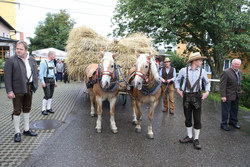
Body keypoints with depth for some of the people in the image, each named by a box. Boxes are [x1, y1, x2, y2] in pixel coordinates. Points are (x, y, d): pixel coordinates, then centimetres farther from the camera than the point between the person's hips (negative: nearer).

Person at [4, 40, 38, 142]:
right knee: (17, 111, 2)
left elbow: (35, 73, 14)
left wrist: (35, 85, 5)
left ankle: (26, 130, 29)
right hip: (17, 89, -5)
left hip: (29, 89, 5)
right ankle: (17, 133, 15)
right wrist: (9, 91, -16)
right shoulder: (11, 61, -6)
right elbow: (7, 77, -10)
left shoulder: (32, 60, 10)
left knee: (27, 109, 15)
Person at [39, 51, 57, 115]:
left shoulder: (52, 62, 16)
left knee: (51, 95, 8)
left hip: (52, 80, 7)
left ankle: (48, 108, 19)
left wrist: (55, 81, 20)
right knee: (47, 95, -10)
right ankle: (43, 110, 2)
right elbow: (41, 72, -11)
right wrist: (42, 82, -17)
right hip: (46, 81, -7)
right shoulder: (43, 62, -8)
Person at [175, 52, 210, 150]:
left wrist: (207, 92, 1)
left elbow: (207, 82, 16)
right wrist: (178, 90, 3)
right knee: (188, 118, 10)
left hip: (197, 97, 0)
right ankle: (189, 137, 27)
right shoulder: (184, 70, -1)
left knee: (197, 119, 2)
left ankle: (196, 139, 16)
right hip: (186, 97, 0)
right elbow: (177, 80, 14)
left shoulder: (202, 71, 2)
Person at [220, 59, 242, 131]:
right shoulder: (226, 72, -14)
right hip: (228, 95, -7)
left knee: (234, 110, 18)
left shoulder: (240, 72, 10)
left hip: (236, 95, 7)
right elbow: (222, 85, -18)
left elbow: (239, 83, 17)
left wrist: (239, 92, 11)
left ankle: (233, 122, 35)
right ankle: (224, 124, 15)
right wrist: (223, 96, -21)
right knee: (226, 110, 2)